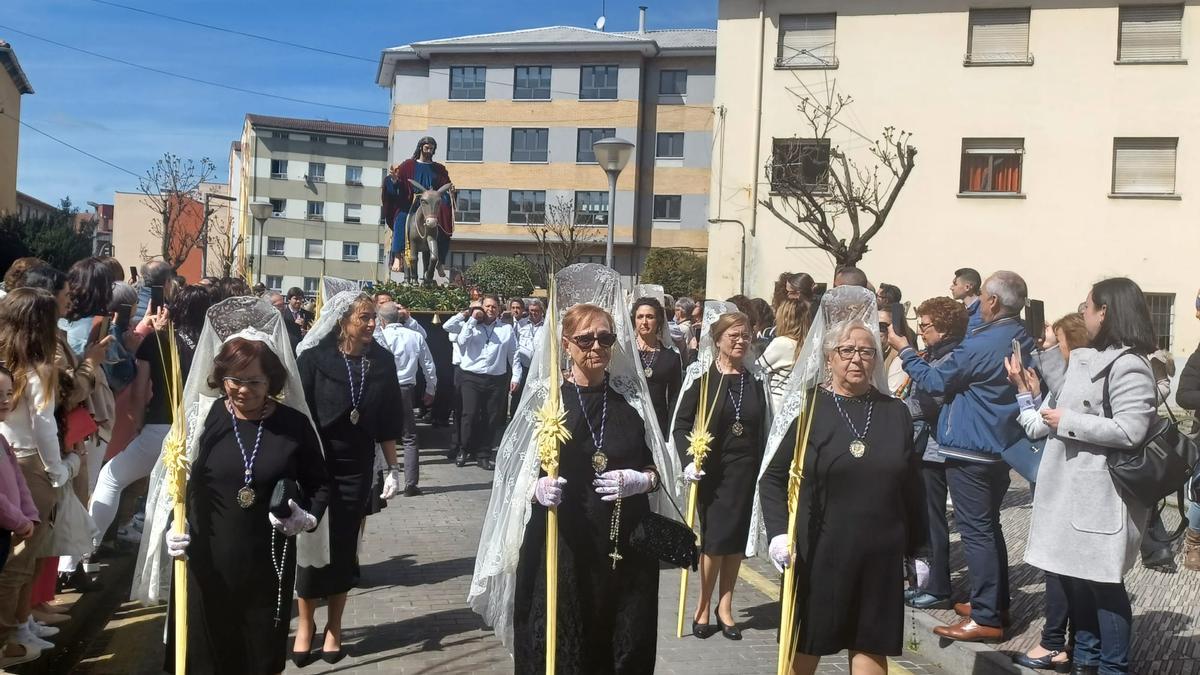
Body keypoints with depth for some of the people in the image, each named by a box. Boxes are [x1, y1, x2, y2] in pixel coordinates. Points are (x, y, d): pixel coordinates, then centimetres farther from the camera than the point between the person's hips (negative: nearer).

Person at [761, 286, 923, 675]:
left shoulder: (895, 413, 3)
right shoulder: (810, 410, -5)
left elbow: (911, 488, 8)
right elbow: (773, 478, -2)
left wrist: (917, 548, 9)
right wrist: (779, 532, -14)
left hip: (880, 555, 2)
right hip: (818, 553, -2)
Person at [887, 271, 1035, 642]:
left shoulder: (981, 345, -21)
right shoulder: (1023, 341, 7)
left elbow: (935, 381, -13)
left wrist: (904, 350, 1)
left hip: (970, 448, -9)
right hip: (1002, 445, 9)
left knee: (976, 531, -3)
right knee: (989, 525, 19)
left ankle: (987, 618, 1)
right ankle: (996, 602, 28)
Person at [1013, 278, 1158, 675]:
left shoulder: (1129, 365, -14)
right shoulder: (1082, 359, 14)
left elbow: (1129, 431, -25)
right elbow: (1048, 427, 17)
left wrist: (1067, 421, -17)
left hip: (1100, 494, -9)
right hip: (1067, 488, 9)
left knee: (1102, 582, 1)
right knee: (1073, 576, 16)